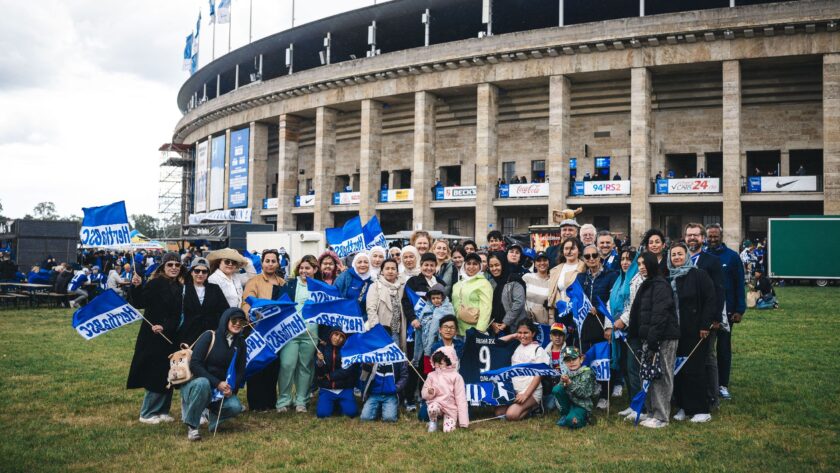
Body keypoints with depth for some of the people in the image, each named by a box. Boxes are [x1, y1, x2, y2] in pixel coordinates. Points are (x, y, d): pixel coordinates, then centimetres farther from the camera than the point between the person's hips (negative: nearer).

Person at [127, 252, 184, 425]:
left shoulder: (180, 287, 8)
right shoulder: (155, 283, -10)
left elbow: (177, 315, 5)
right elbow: (139, 303, -17)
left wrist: (165, 327, -11)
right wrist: (135, 287, -32)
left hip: (170, 336, 6)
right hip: (152, 337, -6)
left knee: (168, 375, 10)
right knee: (155, 374, -2)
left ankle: (162, 410, 21)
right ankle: (147, 413, 10)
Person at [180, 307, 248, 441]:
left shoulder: (240, 344, 2)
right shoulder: (209, 337, -12)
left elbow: (240, 371, 4)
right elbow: (194, 364, -19)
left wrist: (232, 388, -17)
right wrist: (217, 383, -28)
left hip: (222, 389, 4)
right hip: (195, 384, -4)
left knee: (236, 407, -25)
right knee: (202, 383, -39)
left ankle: (214, 416, 11)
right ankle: (191, 426, -20)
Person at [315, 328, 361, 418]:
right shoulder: (323, 349, 2)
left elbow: (347, 370, -8)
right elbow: (318, 374, -2)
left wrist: (330, 376, -10)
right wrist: (319, 363, -22)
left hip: (344, 389, -1)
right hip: (326, 389, 1)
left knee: (351, 412, -20)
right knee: (322, 413, -19)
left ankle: (340, 403, 14)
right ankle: (332, 403, 15)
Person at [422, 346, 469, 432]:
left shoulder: (456, 377, -5)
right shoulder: (431, 376, 2)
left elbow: (460, 398, -6)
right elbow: (424, 393, 7)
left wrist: (463, 420, -10)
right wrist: (429, 392, -20)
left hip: (450, 408, -1)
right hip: (436, 403, 1)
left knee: (448, 430, -16)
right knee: (432, 408, -35)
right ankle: (433, 422, 0)